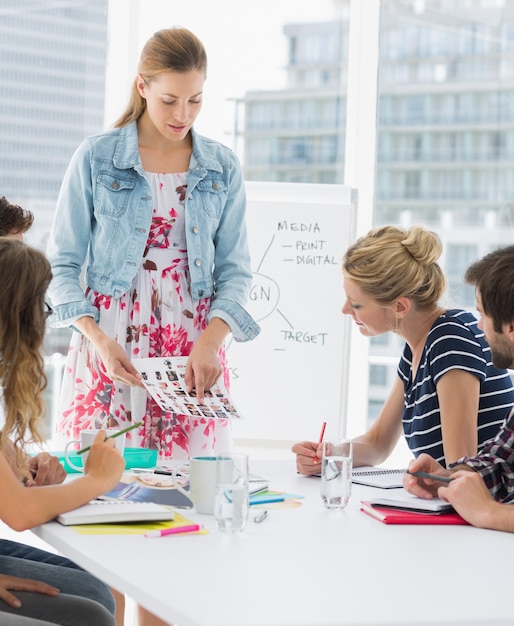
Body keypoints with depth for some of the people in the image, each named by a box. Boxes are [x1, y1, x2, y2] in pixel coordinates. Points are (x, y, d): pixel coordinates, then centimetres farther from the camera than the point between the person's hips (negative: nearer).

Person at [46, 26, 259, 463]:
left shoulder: (222, 168, 6)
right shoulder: (96, 158, 0)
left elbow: (235, 271, 5)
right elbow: (62, 266, 0)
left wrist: (210, 343, -12)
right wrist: (99, 340, -14)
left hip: (196, 348, 2)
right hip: (110, 345, -1)